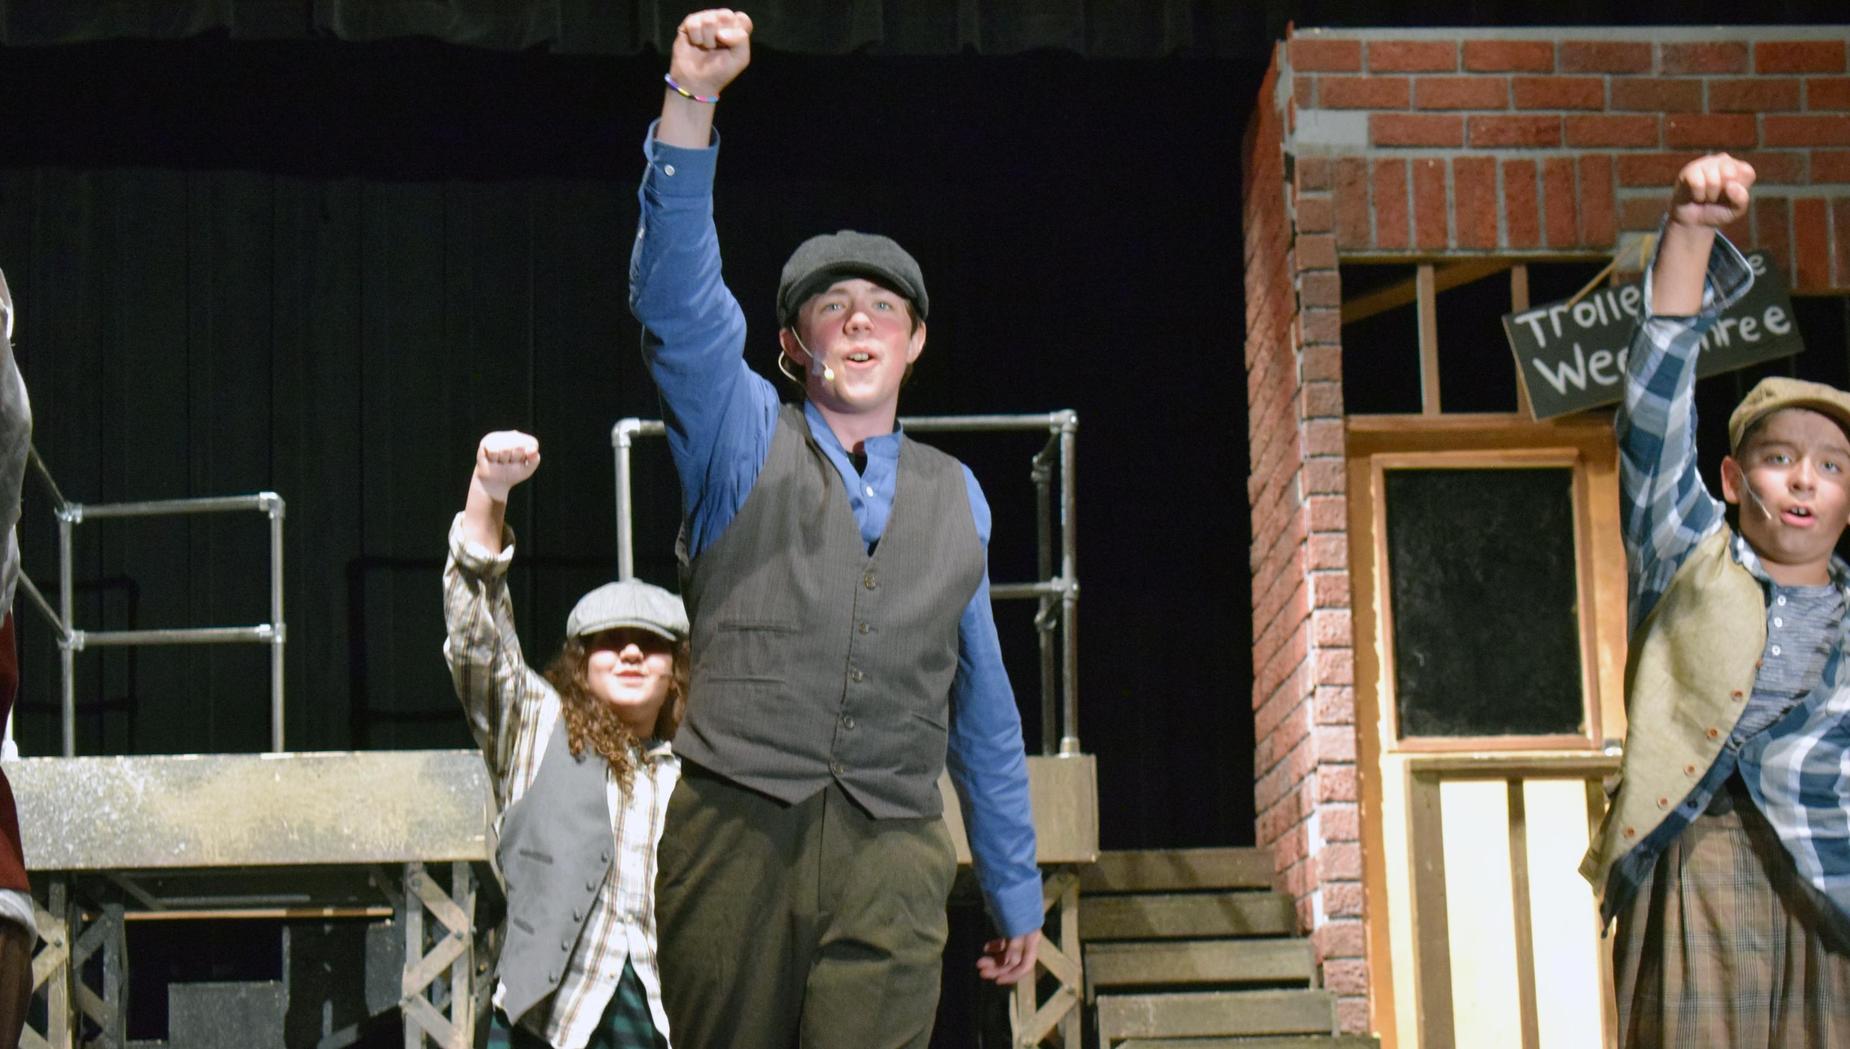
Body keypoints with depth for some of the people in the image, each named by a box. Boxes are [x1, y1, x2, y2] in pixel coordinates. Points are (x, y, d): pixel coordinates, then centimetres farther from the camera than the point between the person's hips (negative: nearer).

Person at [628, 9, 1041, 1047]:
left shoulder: (955, 496, 18)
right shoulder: (746, 443, 10)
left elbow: (984, 707, 22)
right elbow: (677, 296, -7)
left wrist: (1017, 893, 22)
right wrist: (693, 101, -20)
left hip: (892, 861, 1)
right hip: (739, 839, -1)